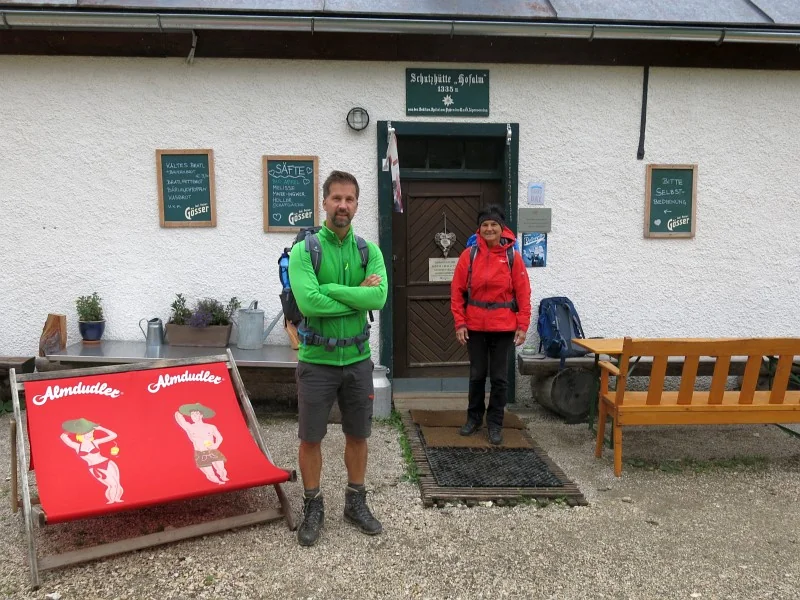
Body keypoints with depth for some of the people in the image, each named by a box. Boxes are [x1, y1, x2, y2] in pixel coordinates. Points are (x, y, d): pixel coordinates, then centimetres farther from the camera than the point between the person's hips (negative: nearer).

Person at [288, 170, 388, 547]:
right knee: (310, 439, 9)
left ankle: (356, 504, 34)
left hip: (357, 359, 3)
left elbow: (379, 297, -16)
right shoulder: (304, 251, -9)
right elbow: (309, 302, -24)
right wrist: (358, 296, -17)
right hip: (317, 361, -3)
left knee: (358, 435, 15)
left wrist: (330, 289, -20)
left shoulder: (369, 251, 1)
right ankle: (313, 508, 29)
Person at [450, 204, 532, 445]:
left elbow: (523, 293, -3)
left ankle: (495, 424, 21)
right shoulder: (469, 255, -1)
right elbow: (457, 291, -1)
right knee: (477, 374, 13)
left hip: (503, 327, -1)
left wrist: (523, 326, -7)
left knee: (499, 377, 7)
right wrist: (460, 323, -5)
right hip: (475, 327, 1)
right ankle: (474, 417, 31)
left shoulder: (512, 257, -3)